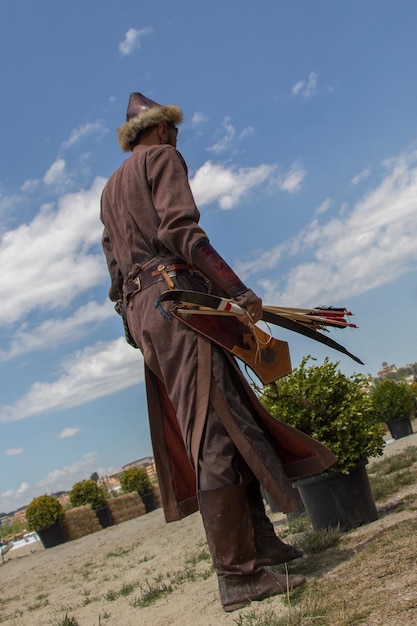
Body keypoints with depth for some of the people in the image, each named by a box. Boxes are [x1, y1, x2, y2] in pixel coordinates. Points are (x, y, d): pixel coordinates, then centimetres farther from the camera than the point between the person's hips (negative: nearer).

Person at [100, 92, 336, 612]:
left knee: (233, 426, 11)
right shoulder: (162, 158, 4)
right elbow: (179, 231, -13)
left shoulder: (109, 190, 29)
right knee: (216, 435, -12)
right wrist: (239, 292, -18)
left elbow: (115, 267, 23)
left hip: (139, 311, 9)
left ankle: (259, 539, 17)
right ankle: (238, 574, -10)